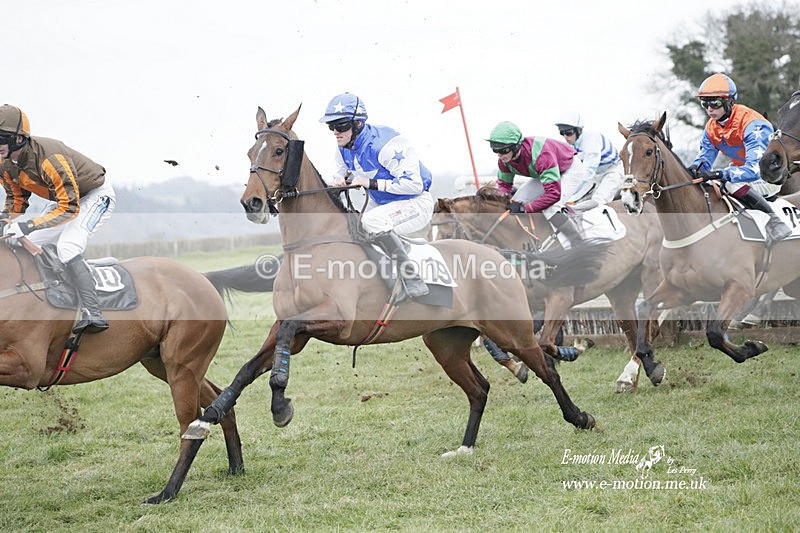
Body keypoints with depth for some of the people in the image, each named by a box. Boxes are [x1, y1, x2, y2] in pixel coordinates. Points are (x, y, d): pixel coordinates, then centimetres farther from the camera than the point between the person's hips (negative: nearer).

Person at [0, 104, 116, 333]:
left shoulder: (50, 159, -38)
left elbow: (70, 209, -37)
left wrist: (29, 225, -43)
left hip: (96, 196, -9)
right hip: (62, 199, 9)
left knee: (67, 248, -30)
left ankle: (92, 313, -36)